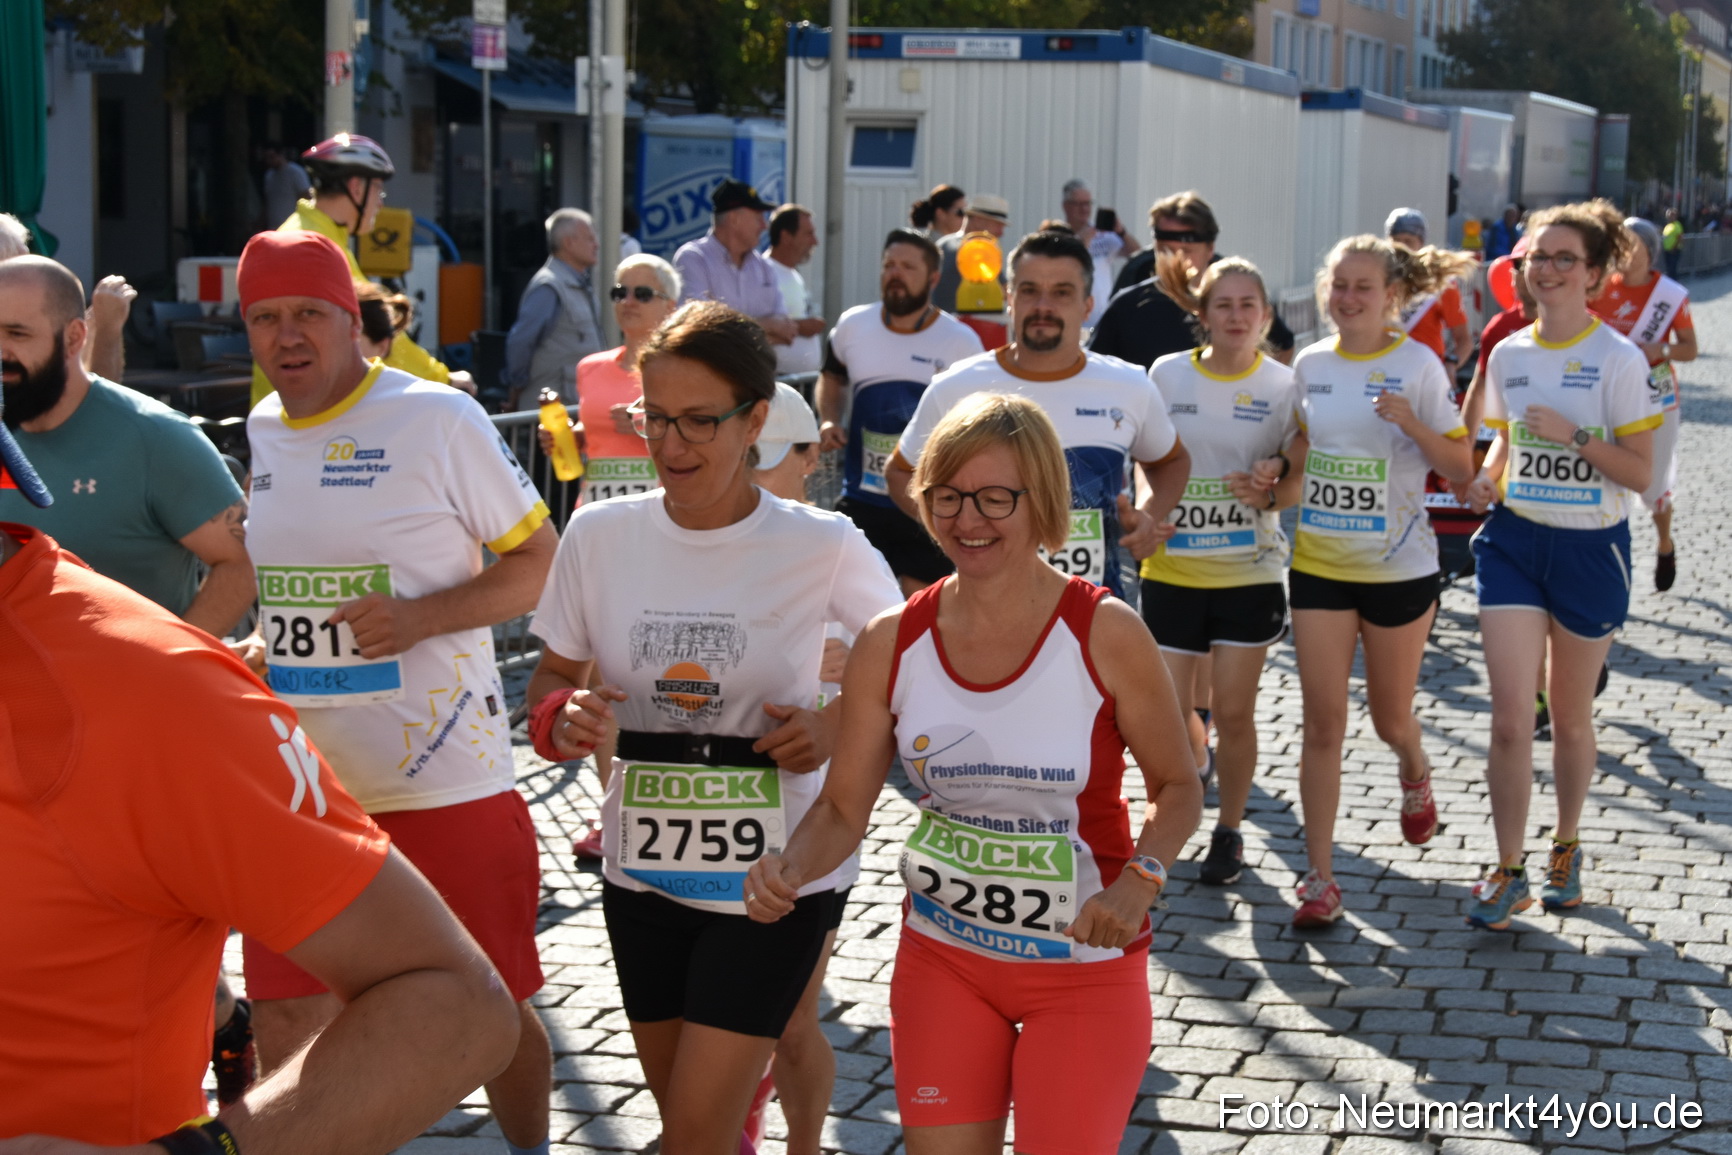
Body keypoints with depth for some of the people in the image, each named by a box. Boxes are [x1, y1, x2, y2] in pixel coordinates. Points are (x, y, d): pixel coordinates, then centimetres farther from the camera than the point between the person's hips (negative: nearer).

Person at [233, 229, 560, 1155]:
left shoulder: (437, 419, -9)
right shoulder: (260, 430, 8)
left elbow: (539, 561, -7)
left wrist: (420, 616, -20)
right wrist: (260, 654, 9)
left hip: (442, 781, -5)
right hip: (298, 784, 5)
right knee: (282, 1023, 6)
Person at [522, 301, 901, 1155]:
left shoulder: (820, 546, -13)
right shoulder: (600, 534, -5)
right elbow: (551, 678, 6)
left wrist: (838, 724, -16)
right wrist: (561, 716, -17)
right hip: (643, 872, 4)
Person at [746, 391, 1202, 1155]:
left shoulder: (1105, 634, -15)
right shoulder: (891, 646, -7)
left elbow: (1177, 788, -4)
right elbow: (843, 808, -2)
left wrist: (1139, 878, -23)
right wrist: (787, 871, -22)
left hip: (1086, 965, -2)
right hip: (944, 958, 3)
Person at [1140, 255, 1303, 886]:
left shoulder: (1282, 385, -2)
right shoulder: (1167, 374, 2)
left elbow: (1298, 480, 2)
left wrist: (1271, 491, -20)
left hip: (1248, 572, -1)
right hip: (1172, 567, 1)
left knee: (1232, 711, 2)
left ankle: (1229, 832, 20)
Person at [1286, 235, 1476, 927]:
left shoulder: (1417, 365, -9)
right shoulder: (1309, 365, 2)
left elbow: (1461, 468, -9)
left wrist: (1413, 425, -25)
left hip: (1398, 567, -2)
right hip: (1318, 564, 2)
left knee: (1390, 715, 13)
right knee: (1323, 722, -2)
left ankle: (1415, 776, 50)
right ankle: (1320, 877, 3)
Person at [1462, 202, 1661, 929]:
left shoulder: (1617, 360, -11)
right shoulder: (1508, 355, 3)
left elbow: (1640, 472, -11)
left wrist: (1575, 436, -23)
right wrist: (1485, 479, -4)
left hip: (1590, 549, -3)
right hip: (1514, 542, 3)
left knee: (1570, 717, 12)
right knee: (1510, 715, -6)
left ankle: (1565, 849, 34)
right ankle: (1507, 872, 5)